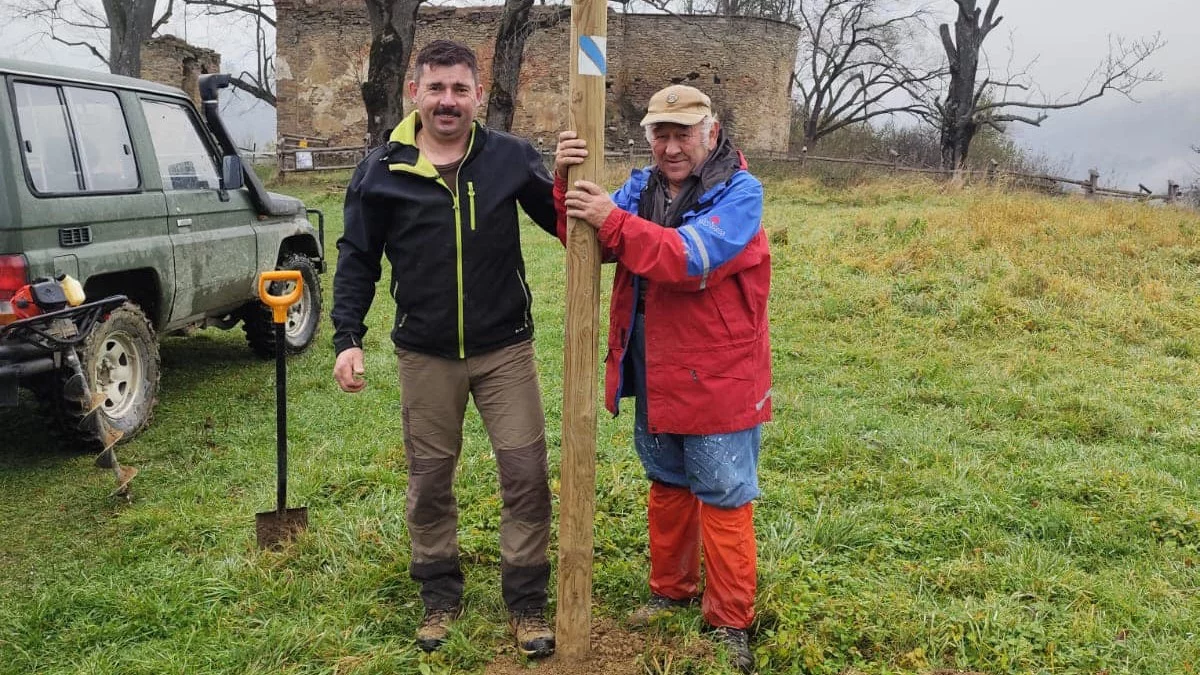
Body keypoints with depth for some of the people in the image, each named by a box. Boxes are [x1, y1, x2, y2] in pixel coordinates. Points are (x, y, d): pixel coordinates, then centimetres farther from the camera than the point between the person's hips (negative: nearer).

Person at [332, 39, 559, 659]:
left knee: (525, 474, 0)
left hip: (505, 350, 0)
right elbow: (358, 257, 4)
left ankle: (526, 603, 19)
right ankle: (440, 598, 31)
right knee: (429, 480, 11)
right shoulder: (383, 170, -2)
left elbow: (562, 223, 2)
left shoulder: (511, 157, -3)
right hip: (425, 356, 1)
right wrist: (347, 338, -3)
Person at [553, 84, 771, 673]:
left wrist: (611, 220, -34)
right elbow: (588, 238, -5)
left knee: (723, 498, 5)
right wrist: (565, 183, -23)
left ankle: (730, 623, 19)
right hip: (654, 375, 6)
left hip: (715, 377, -6)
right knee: (666, 486, 20)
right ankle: (672, 590, 38)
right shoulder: (643, 184, 6)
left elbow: (691, 255, -28)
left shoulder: (739, 191, -14)